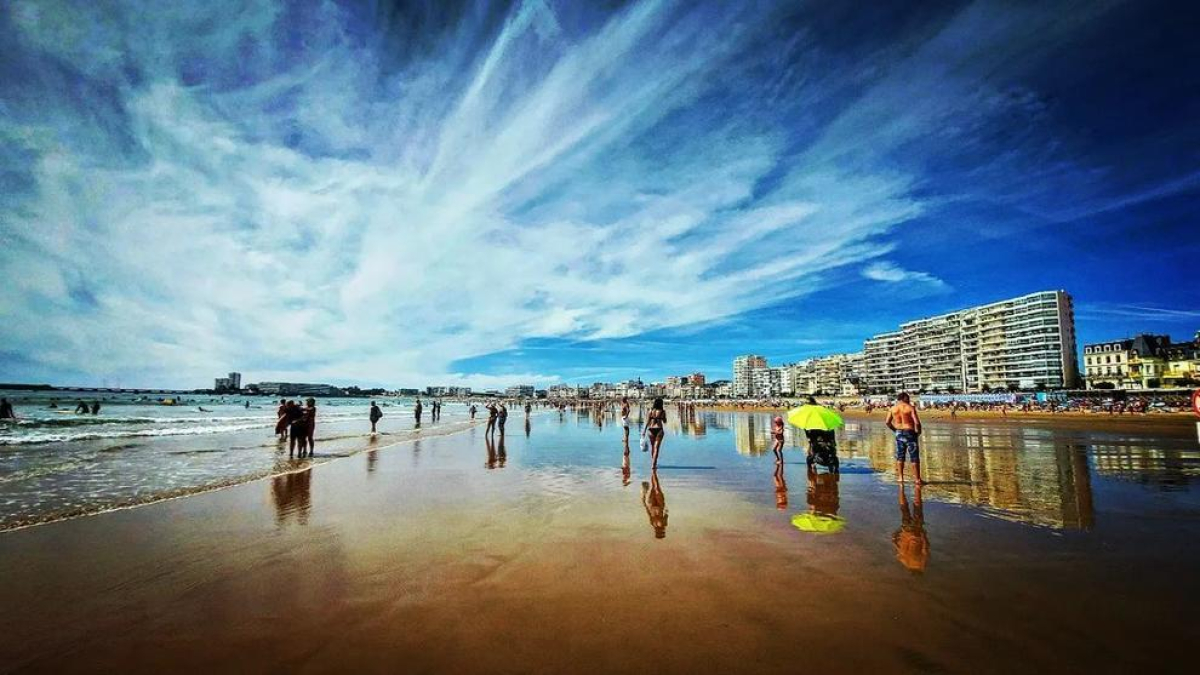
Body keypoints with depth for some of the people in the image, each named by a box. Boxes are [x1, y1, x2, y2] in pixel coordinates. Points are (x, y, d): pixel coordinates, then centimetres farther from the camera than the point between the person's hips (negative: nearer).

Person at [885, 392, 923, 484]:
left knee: (900, 457, 12)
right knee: (914, 458, 4)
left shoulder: (893, 408, 2)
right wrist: (918, 432, -2)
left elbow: (887, 422, 0)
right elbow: (917, 422, -18)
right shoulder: (910, 408, -10)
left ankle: (901, 478, 13)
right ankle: (918, 479, 7)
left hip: (899, 433, 4)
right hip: (910, 433, -4)